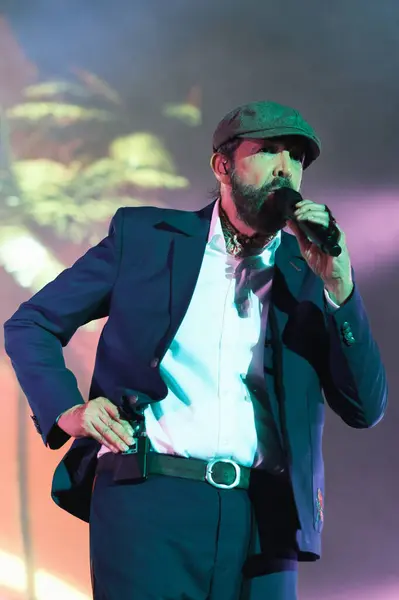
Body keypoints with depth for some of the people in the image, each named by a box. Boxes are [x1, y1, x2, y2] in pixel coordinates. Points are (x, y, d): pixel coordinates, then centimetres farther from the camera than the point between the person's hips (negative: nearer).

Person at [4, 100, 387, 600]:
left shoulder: (310, 273, 12)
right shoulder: (144, 235, 8)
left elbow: (365, 409, 5)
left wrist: (338, 287, -5)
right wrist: (66, 411, -5)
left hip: (264, 522, 2)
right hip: (151, 502, -2)